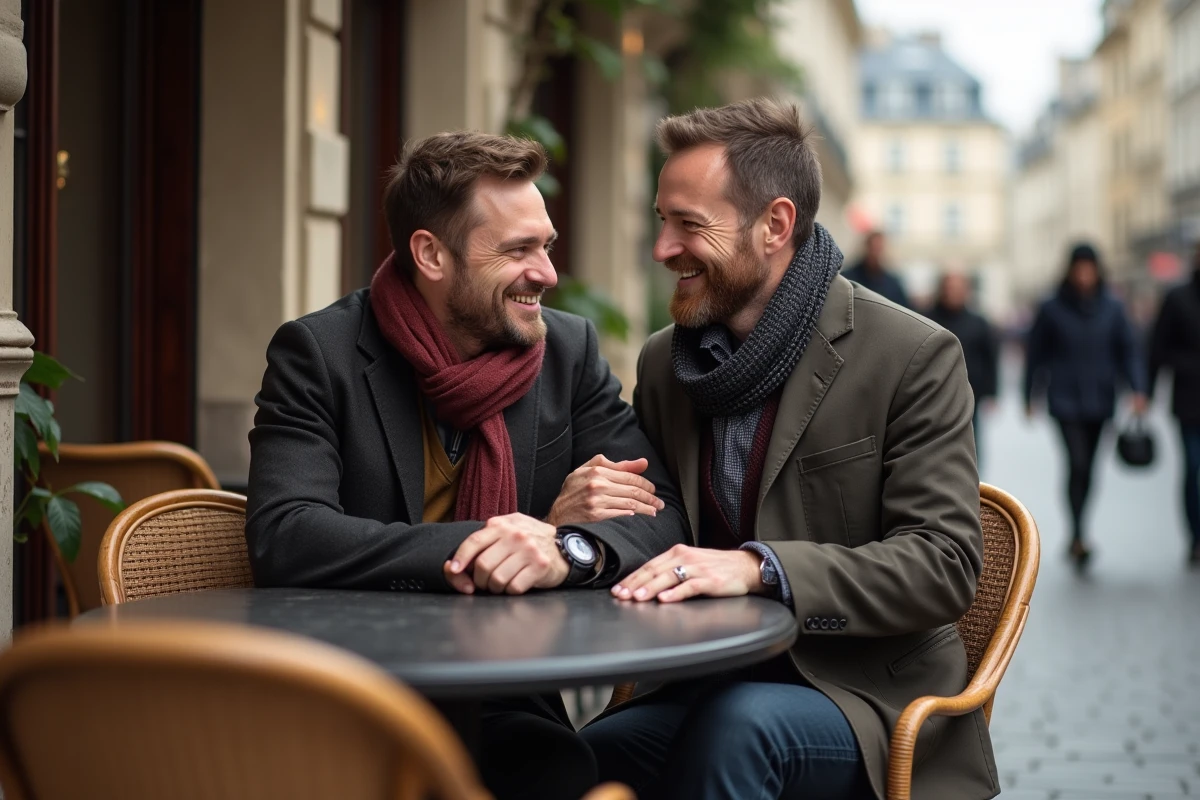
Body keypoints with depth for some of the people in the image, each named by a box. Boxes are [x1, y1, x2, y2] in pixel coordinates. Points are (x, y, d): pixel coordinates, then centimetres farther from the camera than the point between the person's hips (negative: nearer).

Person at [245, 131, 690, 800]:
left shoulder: (570, 350, 7)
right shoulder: (317, 354, -4)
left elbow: (660, 516, 2)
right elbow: (283, 539, -18)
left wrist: (569, 547, -24)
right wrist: (537, 528, -22)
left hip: (508, 712, 2)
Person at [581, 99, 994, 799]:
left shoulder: (915, 358, -8)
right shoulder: (663, 363, 11)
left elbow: (945, 563, -15)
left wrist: (759, 566, -28)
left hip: (869, 697, -3)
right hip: (708, 691, 4)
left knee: (739, 725, -36)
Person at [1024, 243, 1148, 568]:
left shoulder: (1111, 308, 2)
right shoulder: (1052, 309, -3)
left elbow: (1128, 349, 1)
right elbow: (1036, 354, 4)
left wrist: (1138, 388, -12)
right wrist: (1030, 397, 6)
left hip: (1099, 401, 3)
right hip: (1065, 401, -3)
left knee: (1087, 468, 10)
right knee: (1077, 463, -16)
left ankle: (1076, 537, 24)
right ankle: (1078, 536, -15)